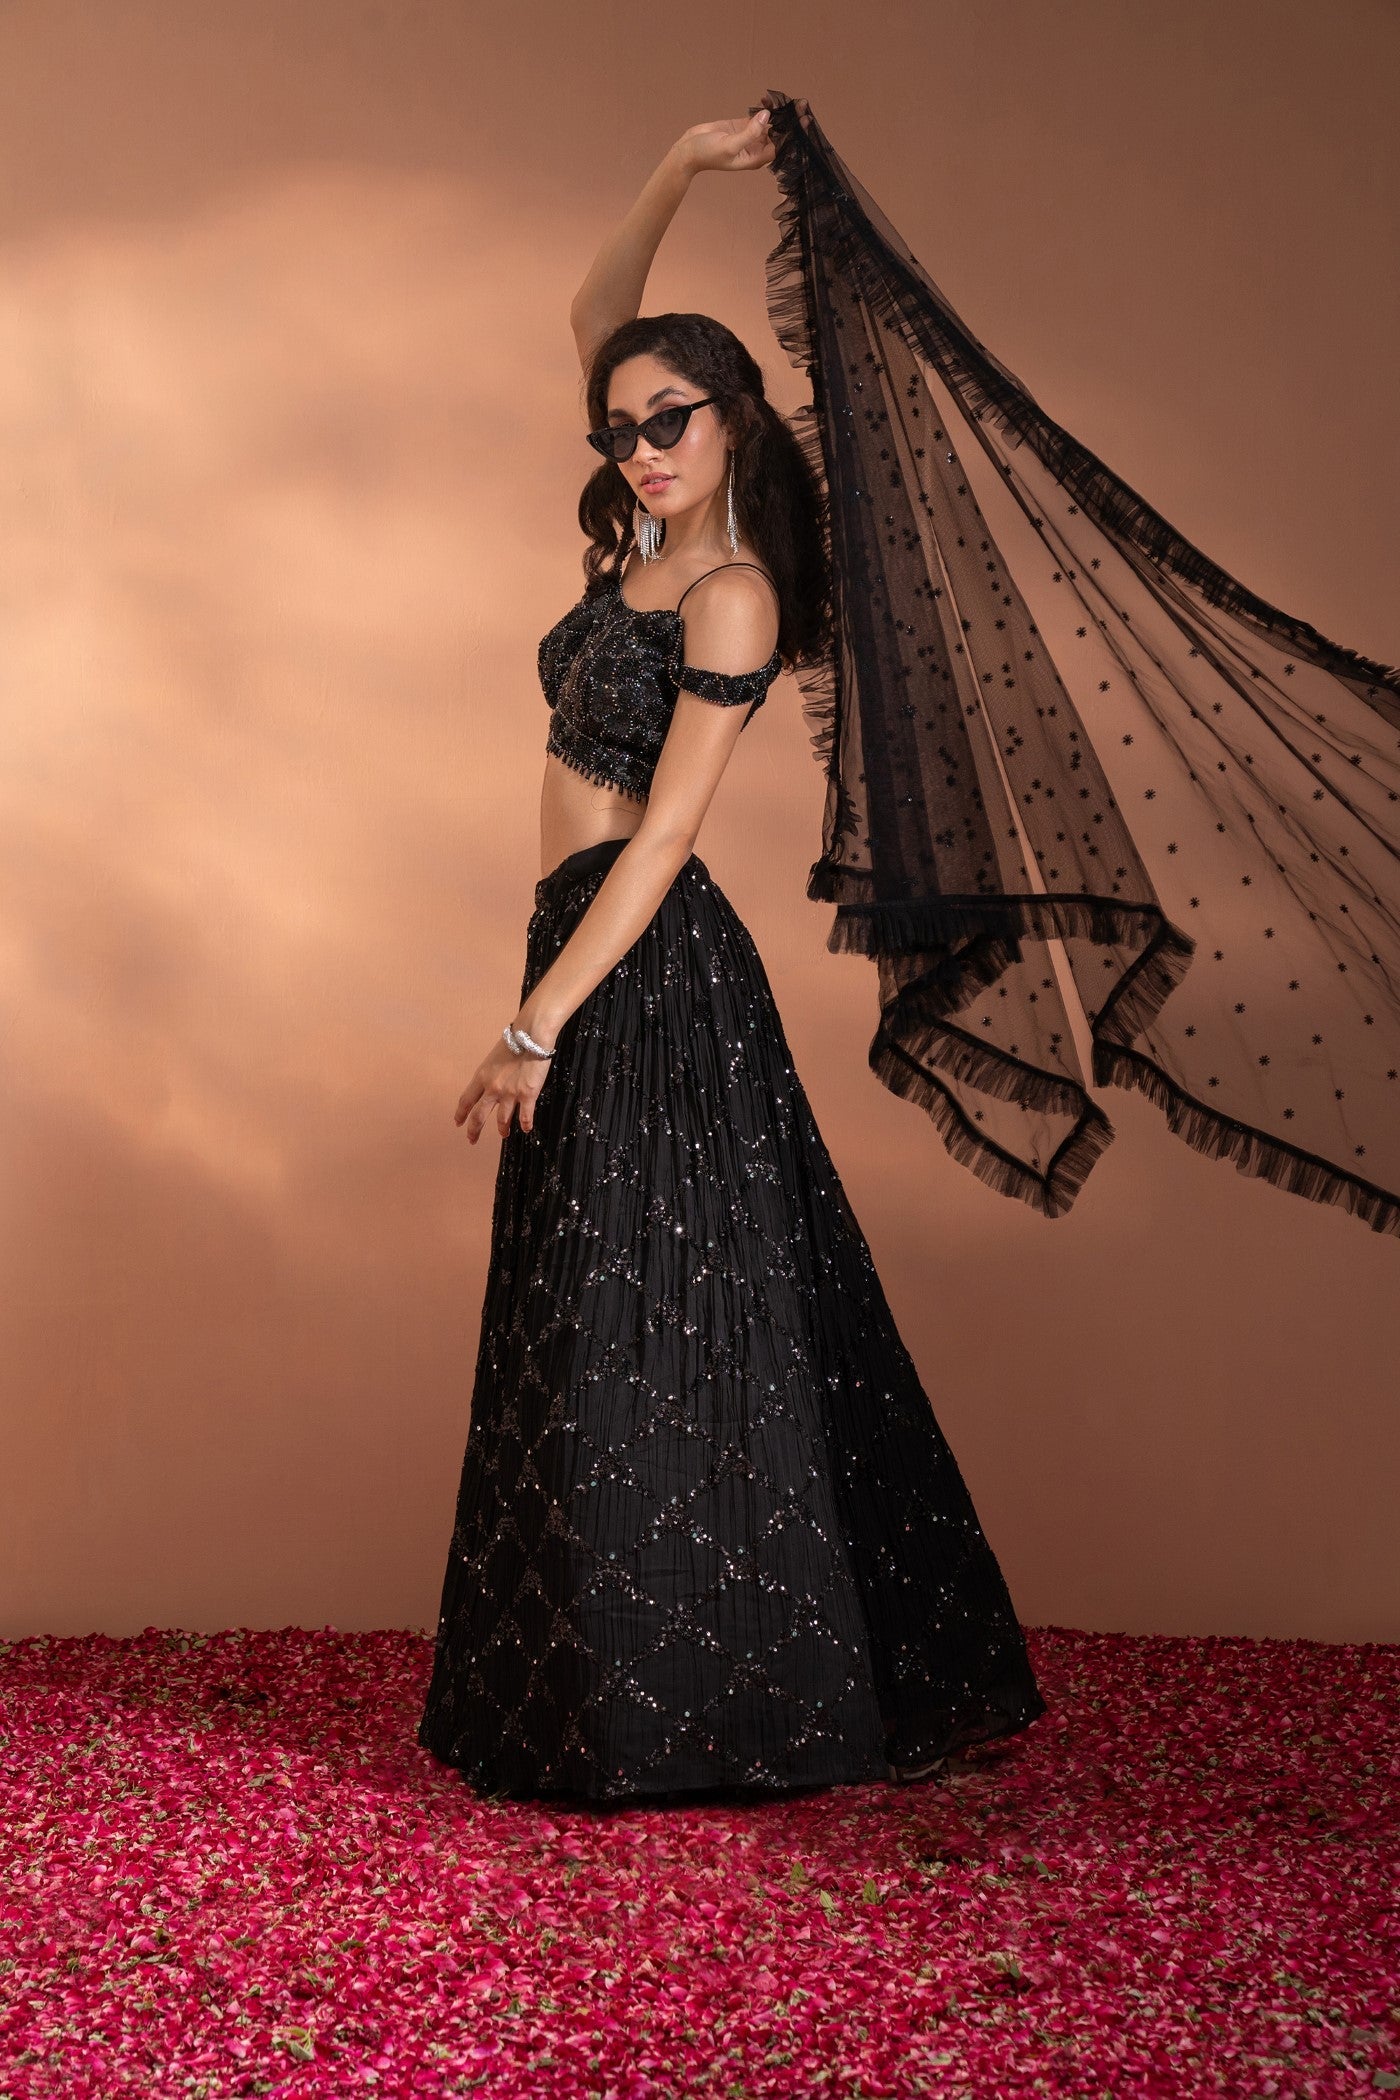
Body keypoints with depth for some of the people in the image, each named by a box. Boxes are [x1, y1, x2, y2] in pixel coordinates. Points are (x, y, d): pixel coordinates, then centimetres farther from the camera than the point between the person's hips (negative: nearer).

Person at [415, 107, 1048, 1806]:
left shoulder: (731, 592, -12)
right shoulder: (649, 541, 11)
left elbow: (661, 830, -18)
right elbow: (595, 321, 20)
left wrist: (535, 1027, -21)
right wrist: (676, 174, 10)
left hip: (651, 974, -9)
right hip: (601, 960, 9)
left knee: (653, 1342, -4)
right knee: (604, 1338, 12)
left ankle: (682, 1720, 6)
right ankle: (623, 1699, 23)